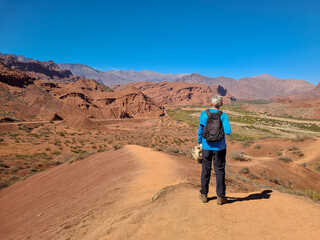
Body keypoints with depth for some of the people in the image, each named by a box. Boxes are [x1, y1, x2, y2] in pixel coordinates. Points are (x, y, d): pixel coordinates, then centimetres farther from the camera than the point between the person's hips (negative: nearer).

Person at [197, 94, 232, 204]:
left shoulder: (204, 114, -8)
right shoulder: (223, 116, -11)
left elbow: (200, 130, -2)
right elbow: (228, 131, -19)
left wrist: (200, 142, 11)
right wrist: (225, 126, 3)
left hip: (206, 146, 1)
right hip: (219, 147, -1)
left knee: (206, 170, 13)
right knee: (220, 171, 9)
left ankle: (204, 195, 23)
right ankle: (220, 197, 16)